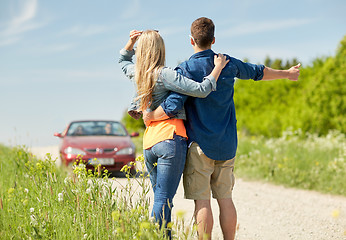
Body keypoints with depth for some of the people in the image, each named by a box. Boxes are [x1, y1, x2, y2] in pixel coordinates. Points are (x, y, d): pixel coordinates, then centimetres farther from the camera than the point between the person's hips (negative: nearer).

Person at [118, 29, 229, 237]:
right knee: (164, 199, -7)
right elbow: (201, 90, -15)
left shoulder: (137, 73, 12)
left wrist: (131, 42, 23)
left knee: (160, 197, 12)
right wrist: (218, 67, -4)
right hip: (171, 138, -7)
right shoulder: (164, 74, -9)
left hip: (149, 142, 7)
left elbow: (123, 61, 37)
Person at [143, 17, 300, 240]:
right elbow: (258, 71, 23)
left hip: (200, 145, -5)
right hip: (227, 145, 5)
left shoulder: (186, 70, -9)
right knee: (225, 199, 10)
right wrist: (287, 73, 40)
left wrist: (150, 116, 0)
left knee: (202, 201, -3)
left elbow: (172, 107, -19)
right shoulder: (229, 64, 6)